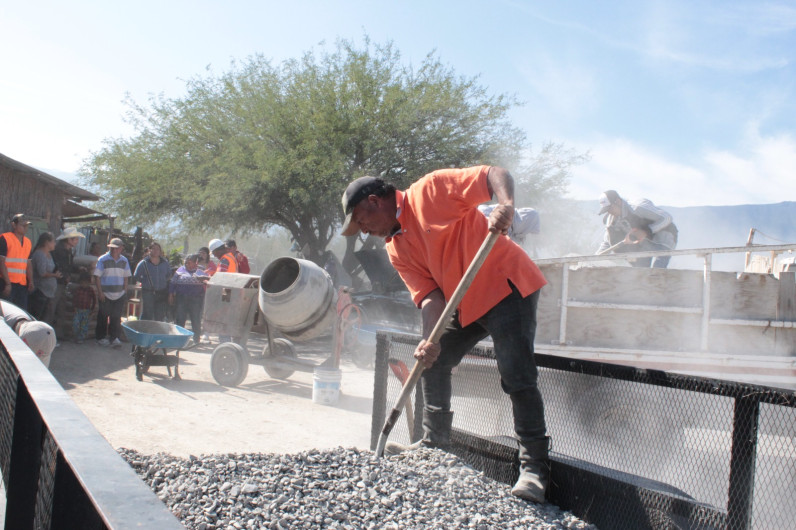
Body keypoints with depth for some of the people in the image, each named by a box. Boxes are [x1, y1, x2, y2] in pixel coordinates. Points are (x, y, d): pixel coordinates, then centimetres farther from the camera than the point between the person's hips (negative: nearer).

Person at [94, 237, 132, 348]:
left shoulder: (124, 261, 7)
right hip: (105, 294, -2)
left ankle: (114, 337, 7)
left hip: (120, 294, 3)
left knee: (116, 317, 2)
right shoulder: (103, 259, -4)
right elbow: (97, 276, -4)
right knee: (103, 316, 5)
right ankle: (101, 337, 17)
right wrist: (100, 292, -10)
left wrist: (125, 292, 7)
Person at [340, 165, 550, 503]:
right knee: (433, 362, 16)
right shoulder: (396, 250, 9)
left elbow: (495, 175, -17)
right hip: (465, 305, 9)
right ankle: (434, 445, 31)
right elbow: (430, 296, 0)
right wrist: (431, 339, -17)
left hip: (507, 287, -9)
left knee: (517, 377, -16)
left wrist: (506, 206, -38)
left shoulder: (431, 191, -11)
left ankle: (534, 467, -6)